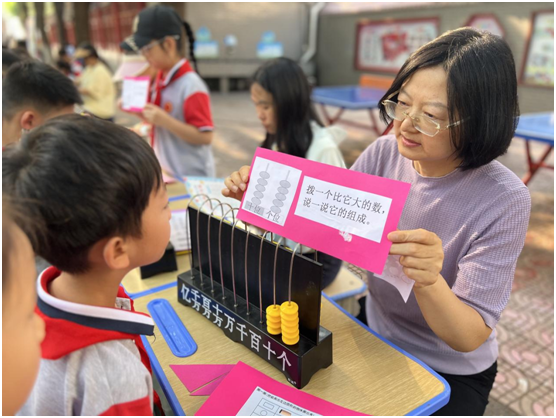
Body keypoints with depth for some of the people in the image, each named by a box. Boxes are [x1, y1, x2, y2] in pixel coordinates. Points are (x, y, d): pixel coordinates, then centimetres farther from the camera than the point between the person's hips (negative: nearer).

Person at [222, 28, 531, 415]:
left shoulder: (504, 200, -25)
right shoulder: (384, 154, -14)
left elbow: (469, 338, -24)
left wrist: (429, 281, -45)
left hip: (452, 376, -3)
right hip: (375, 340, 4)